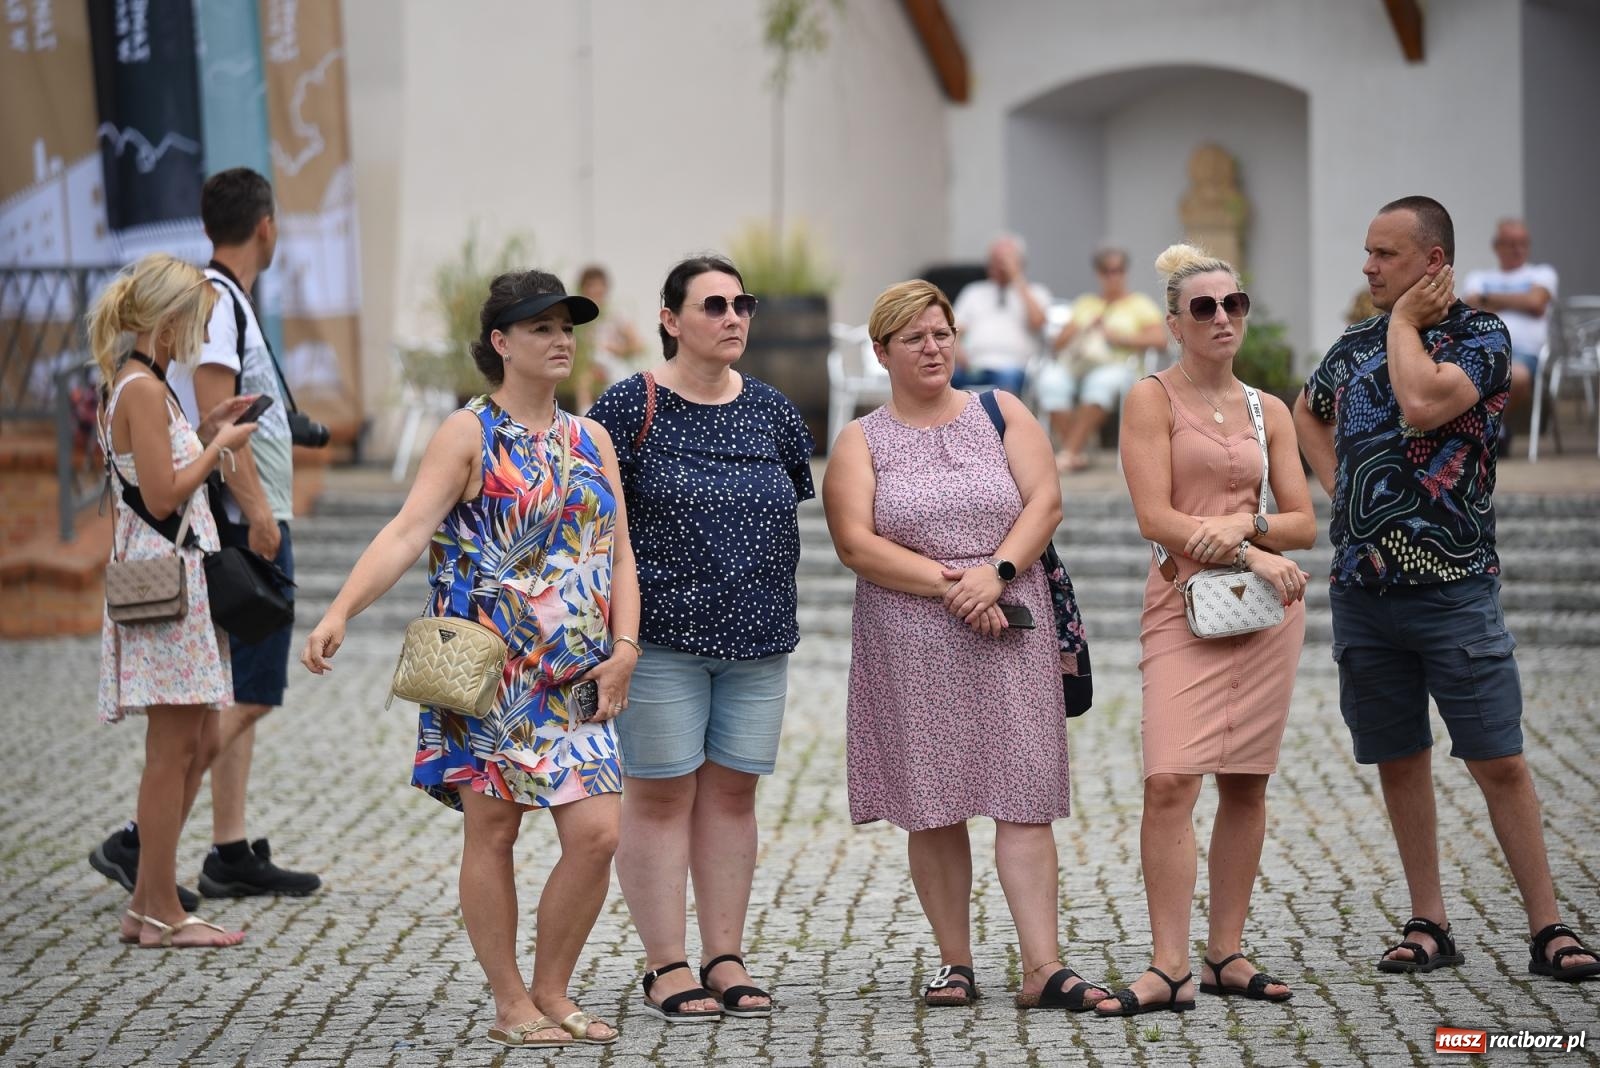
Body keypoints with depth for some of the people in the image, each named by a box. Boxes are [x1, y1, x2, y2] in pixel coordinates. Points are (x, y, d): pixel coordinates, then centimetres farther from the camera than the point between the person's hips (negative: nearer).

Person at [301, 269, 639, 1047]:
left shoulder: (590, 441, 13)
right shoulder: (469, 435, -3)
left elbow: (619, 552, 11)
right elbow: (407, 531, -14)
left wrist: (624, 647, -3)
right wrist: (339, 613, -27)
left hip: (572, 681, 5)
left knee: (597, 833, -3)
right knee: (491, 832, 1)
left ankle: (553, 994, 13)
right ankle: (510, 1005, 11)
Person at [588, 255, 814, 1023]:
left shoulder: (772, 412, 10)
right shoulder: (632, 407, -5)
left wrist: (761, 585, 12)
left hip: (756, 636, 5)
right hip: (660, 634, -5)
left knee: (732, 791, 8)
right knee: (660, 794, -1)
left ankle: (725, 959, 15)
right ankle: (665, 966, 4)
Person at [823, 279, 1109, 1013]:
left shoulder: (1001, 414, 10)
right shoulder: (861, 442, 6)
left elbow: (1046, 501, 0)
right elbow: (856, 544, -6)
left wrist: (995, 572, -15)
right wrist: (949, 586, -15)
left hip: (1009, 631, 0)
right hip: (911, 643, 0)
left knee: (1024, 799, -6)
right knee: (932, 807, 2)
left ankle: (1043, 968, -8)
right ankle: (955, 963, 12)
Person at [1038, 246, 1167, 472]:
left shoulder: (1140, 304, 20)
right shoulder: (1085, 303, 30)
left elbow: (1160, 339, 1)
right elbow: (1056, 344, 20)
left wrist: (1118, 337, -5)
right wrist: (1085, 330, 3)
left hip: (1118, 367, -3)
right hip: (1076, 364, 3)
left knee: (1102, 382, -41)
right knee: (1051, 380, -33)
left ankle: (1069, 452, -41)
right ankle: (1076, 455, -36)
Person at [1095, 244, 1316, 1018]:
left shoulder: (1268, 411, 13)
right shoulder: (1152, 399, -1)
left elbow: (1304, 523, 10)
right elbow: (1156, 517, -10)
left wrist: (1245, 524, -10)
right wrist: (1252, 556, -13)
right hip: (1184, 605, -4)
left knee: (1246, 782, 4)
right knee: (1170, 780, -14)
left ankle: (1226, 954, 12)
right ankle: (1170, 969, -13)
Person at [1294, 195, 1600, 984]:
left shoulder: (1481, 336, -6)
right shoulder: (1356, 345, 11)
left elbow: (1424, 403, -25)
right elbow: (1306, 414, 30)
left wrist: (1405, 320, -9)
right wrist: (1335, 481, 13)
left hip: (1452, 587, -5)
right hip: (1362, 587, 5)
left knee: (1498, 761, -5)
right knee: (1398, 762, 8)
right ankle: (1428, 924, 16)